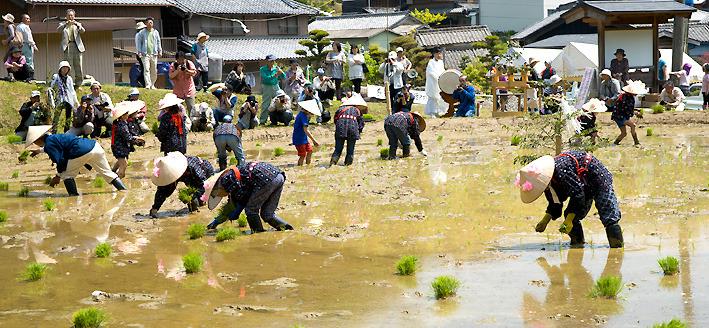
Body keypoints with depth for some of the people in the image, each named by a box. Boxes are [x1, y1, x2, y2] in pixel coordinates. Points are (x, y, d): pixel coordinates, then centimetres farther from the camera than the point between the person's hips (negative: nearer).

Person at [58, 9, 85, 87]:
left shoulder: (77, 24, 17)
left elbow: (83, 31, -2)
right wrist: (66, 24, -19)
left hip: (77, 46, 1)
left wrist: (77, 25, -20)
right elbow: (58, 30, -5)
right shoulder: (63, 24, 14)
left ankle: (78, 83, 5)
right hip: (67, 46, -1)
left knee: (78, 66, -1)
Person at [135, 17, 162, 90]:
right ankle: (147, 84, -18)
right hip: (145, 54, -3)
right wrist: (139, 51, -2)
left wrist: (160, 51, 10)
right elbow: (139, 42, 6)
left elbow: (158, 42, 17)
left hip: (154, 54, 3)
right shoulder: (142, 32, 5)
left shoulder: (155, 32, 12)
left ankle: (152, 85, 15)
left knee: (154, 71, 5)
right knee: (146, 69, -14)